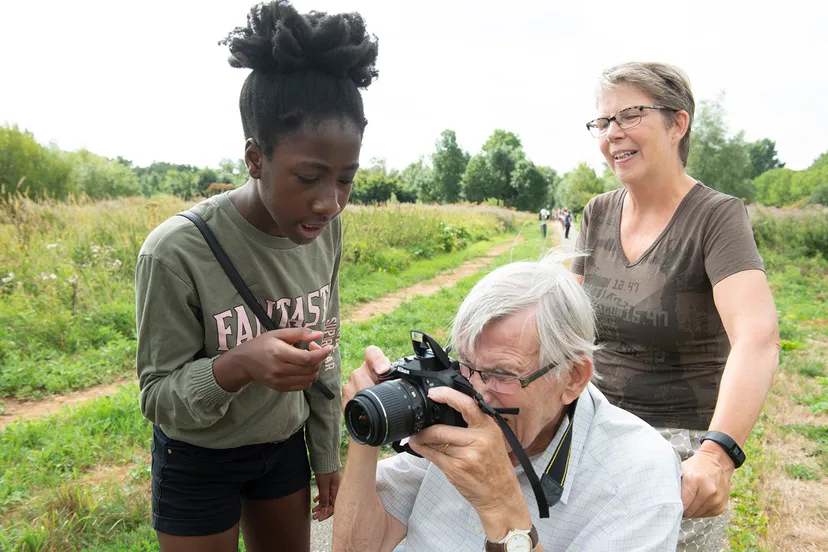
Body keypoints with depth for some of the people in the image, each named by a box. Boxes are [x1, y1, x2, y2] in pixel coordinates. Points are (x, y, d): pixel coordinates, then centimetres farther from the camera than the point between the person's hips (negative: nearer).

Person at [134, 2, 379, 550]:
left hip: (285, 445, 4)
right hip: (198, 459, -4)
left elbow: (325, 354, -1)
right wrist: (237, 366, -39)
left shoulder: (325, 228, -13)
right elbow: (159, 397, -18)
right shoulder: (176, 251, -28)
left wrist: (326, 454, 8)